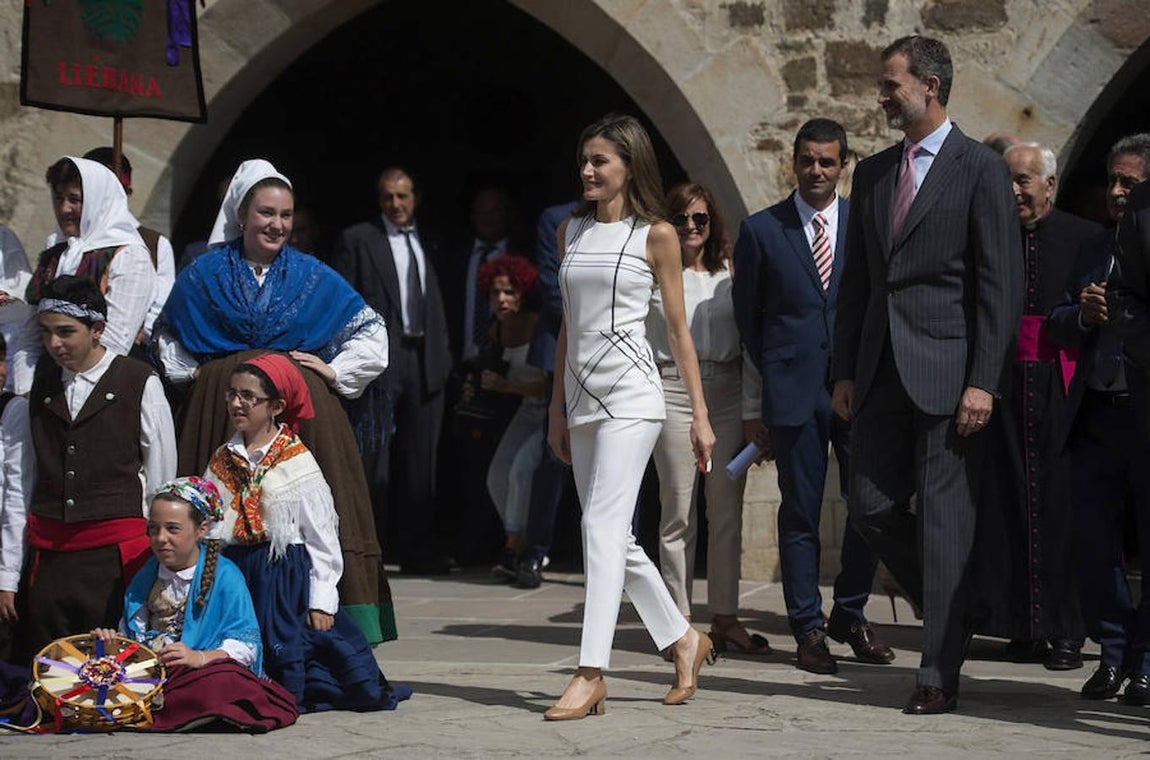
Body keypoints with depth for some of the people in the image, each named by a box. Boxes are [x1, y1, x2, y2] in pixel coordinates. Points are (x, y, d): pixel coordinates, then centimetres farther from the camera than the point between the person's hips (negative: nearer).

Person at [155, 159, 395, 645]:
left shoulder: (313, 277, 10)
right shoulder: (205, 275, 10)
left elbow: (371, 335, 15)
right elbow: (167, 339, 23)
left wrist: (334, 372, 3)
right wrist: (193, 374, 9)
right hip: (222, 413, 0)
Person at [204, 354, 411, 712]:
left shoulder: (296, 462, -4)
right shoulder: (222, 462, 10)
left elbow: (322, 537, -4)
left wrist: (321, 600, -9)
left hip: (284, 572, -4)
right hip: (233, 572, 4)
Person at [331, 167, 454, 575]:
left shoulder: (428, 243, 16)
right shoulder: (357, 240, 2)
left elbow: (437, 303, 17)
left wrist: (443, 354, 7)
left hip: (425, 362, 5)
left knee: (420, 462, 8)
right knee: (372, 459, -6)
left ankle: (416, 550, 14)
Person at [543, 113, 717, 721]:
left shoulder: (655, 235, -1)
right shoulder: (572, 231, 13)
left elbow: (677, 329, 0)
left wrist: (700, 414, -2)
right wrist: (558, 409, 19)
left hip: (629, 394, -6)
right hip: (582, 396, 6)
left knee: (603, 525, -15)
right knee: (615, 538, 9)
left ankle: (591, 673, -17)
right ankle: (683, 639, 25)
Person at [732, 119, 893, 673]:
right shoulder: (762, 229, 4)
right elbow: (747, 311, 11)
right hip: (795, 391, -1)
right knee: (800, 513, 1)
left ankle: (850, 616, 17)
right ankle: (809, 629, 8)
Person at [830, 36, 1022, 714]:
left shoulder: (981, 169, -4)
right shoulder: (872, 174, 15)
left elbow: (1001, 282, -8)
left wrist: (984, 381, -14)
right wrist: (845, 371, 10)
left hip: (948, 370, -6)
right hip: (882, 371, 6)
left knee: (945, 517, -3)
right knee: (872, 508, 4)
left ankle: (940, 674, 1)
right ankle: (954, 609, 25)